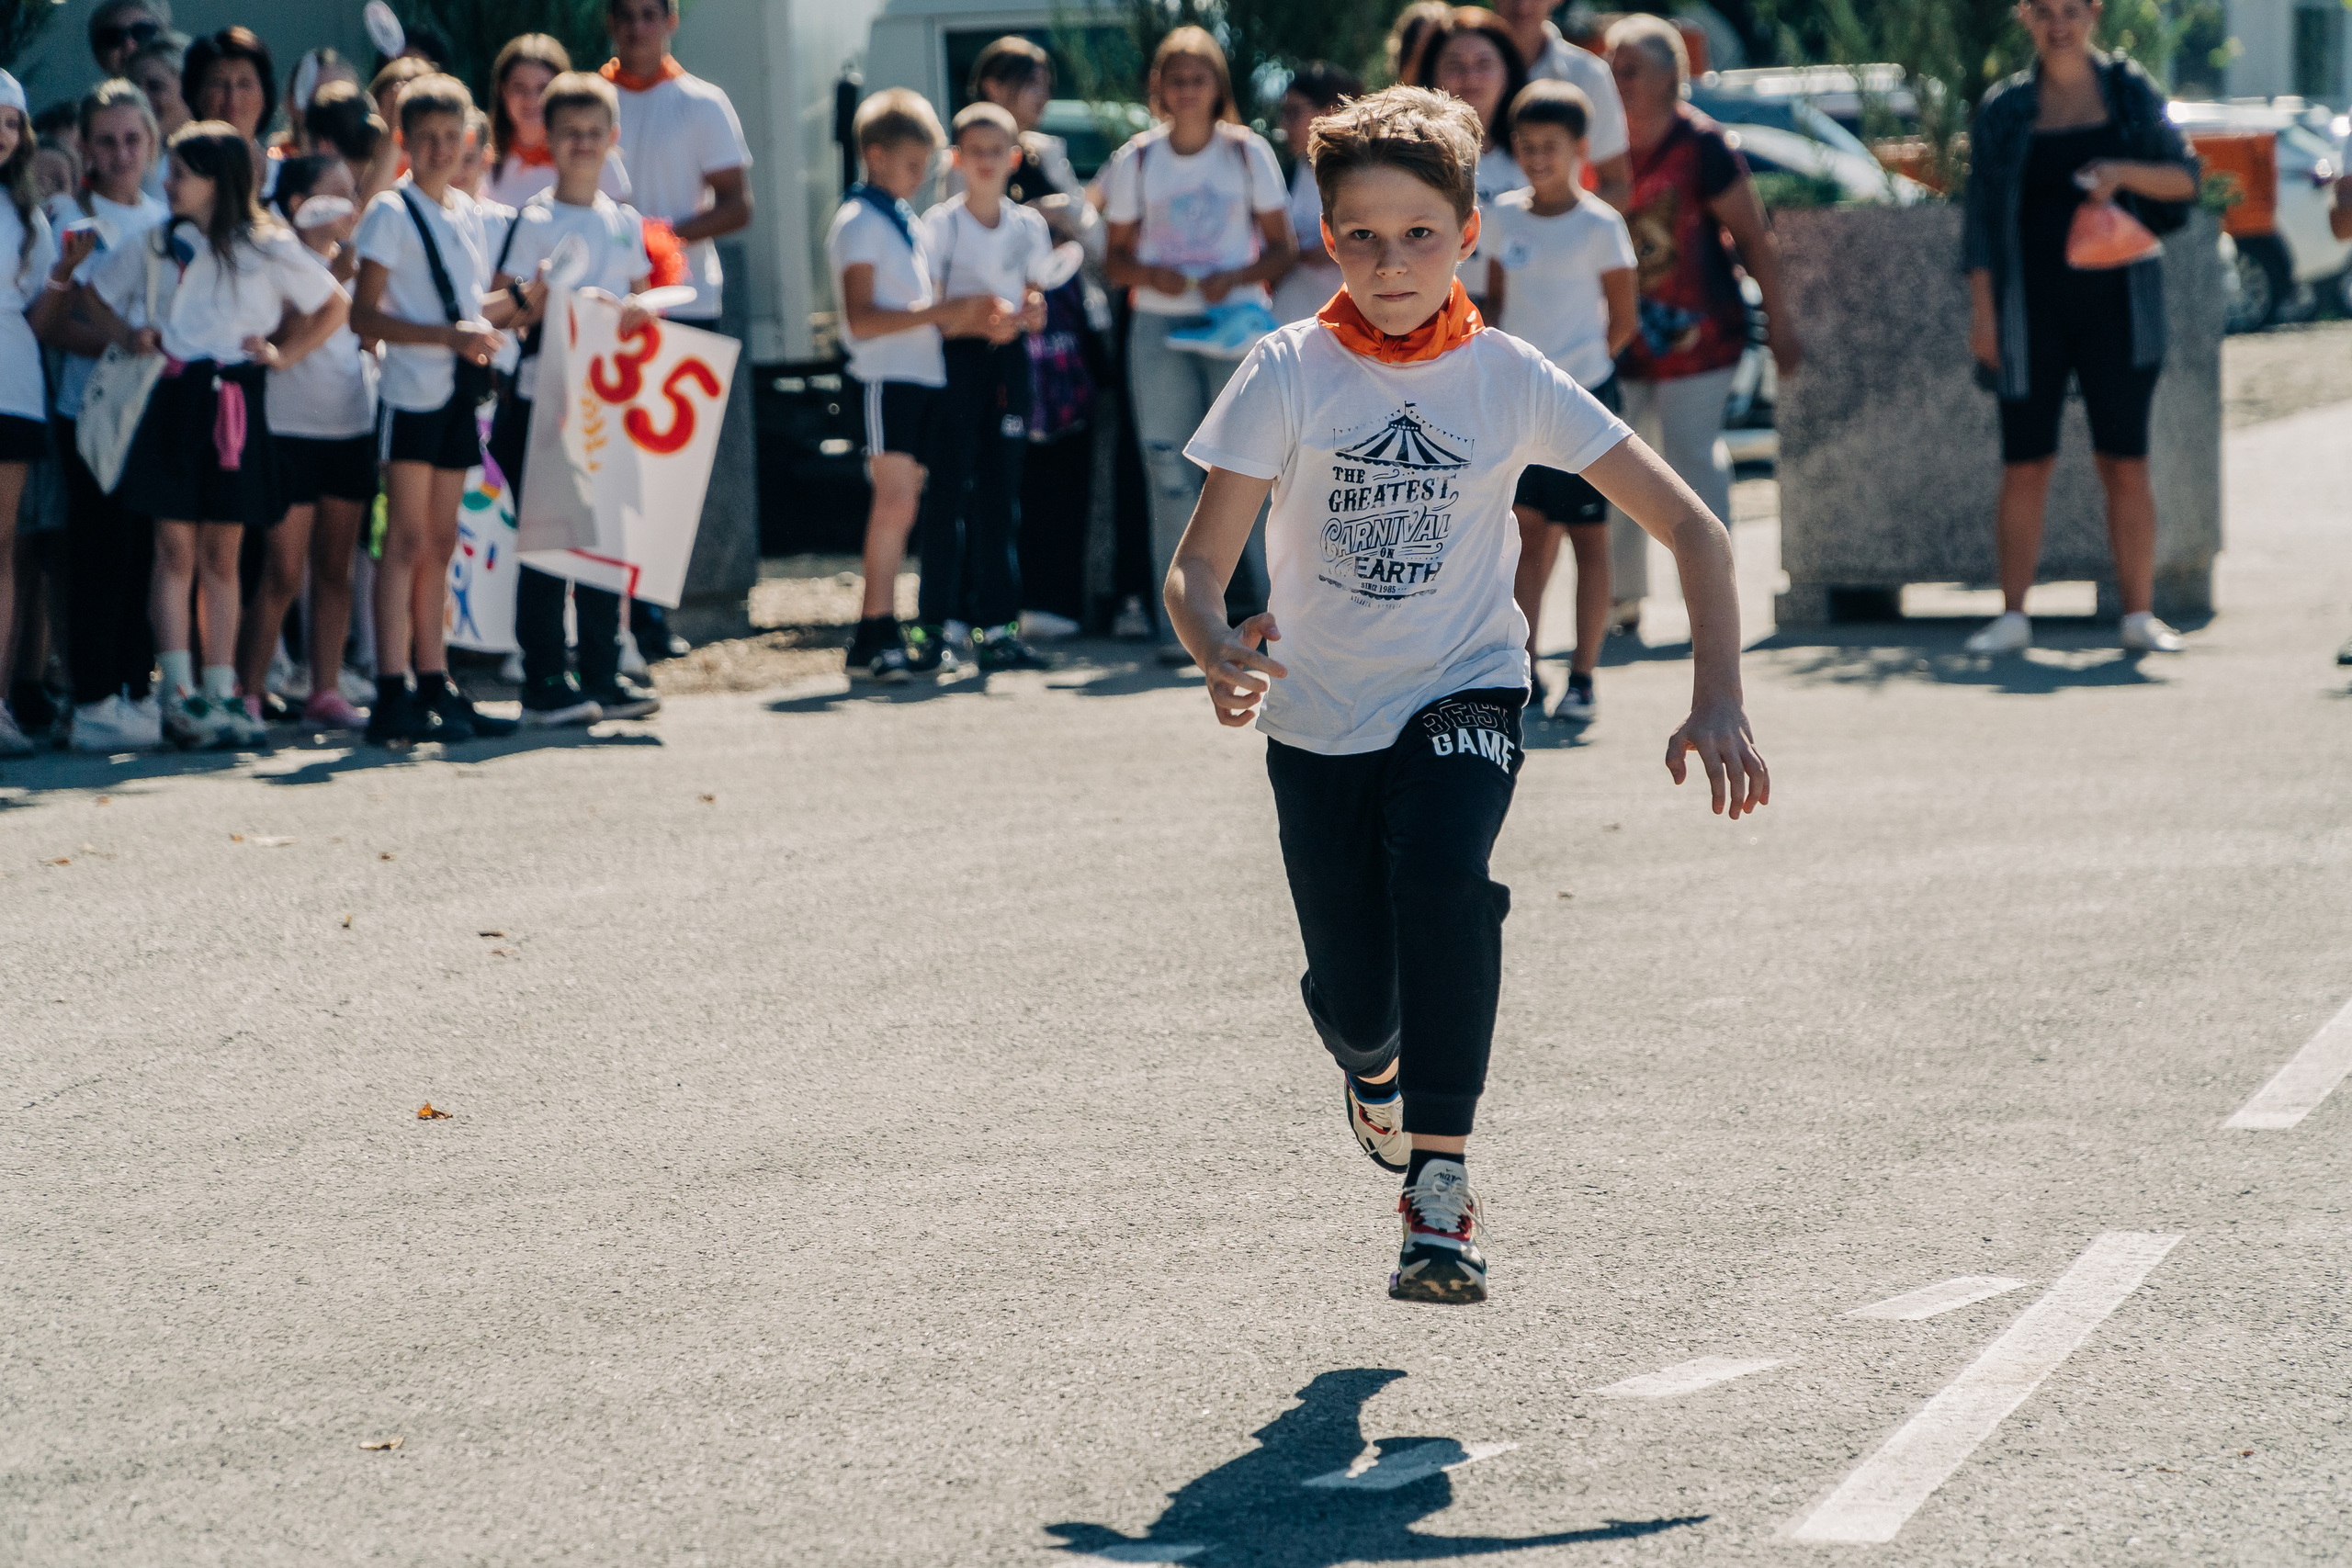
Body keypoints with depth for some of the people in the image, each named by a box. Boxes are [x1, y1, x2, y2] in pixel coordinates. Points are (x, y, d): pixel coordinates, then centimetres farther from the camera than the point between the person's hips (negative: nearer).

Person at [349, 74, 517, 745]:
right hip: (412, 392, -7)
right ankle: (392, 695, -8)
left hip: (458, 392, 7)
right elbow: (364, 317, -13)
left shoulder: (467, 212, 14)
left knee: (441, 542, 9)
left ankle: (435, 685, 14)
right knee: (407, 541, -8)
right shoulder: (392, 213, -7)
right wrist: (449, 335, -20)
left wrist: (517, 303, 4)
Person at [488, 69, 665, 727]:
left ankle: (603, 677, 14)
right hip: (543, 400, -5)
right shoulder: (534, 220, -4)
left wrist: (636, 312, -4)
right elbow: (505, 310, -7)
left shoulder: (625, 221, 12)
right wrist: (537, 296, -26)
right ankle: (544, 683, 0)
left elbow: (641, 298, 18)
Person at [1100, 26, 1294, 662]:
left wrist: (1233, 279, -13)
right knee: (1171, 477, -1)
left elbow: (1283, 247, 4)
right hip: (1160, 329, 1)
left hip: (1237, 323, -1)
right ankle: (1178, 622, 2)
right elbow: (1117, 259, 10)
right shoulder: (1135, 161, 6)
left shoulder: (1248, 152, 3)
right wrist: (1151, 275, -12)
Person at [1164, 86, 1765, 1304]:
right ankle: (1374, 1066, 40)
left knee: (1442, 876, -32)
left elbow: (1689, 529, -8)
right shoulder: (1289, 377, -10)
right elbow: (1197, 570, -14)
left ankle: (1440, 1181, -25)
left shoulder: (1510, 381, -10)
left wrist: (1717, 700, -22)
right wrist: (1220, 656, -37)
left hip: (1463, 697, -1)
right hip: (1319, 717, 1)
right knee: (1350, 1006, 1)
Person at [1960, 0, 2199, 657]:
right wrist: (1981, 309, -3)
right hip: (2032, 307, 0)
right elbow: (1982, 216, 4)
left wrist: (2126, 172, -15)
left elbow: (2186, 177, 5)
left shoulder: (2131, 91, 6)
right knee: (2025, 464, -1)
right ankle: (2012, 617, 4)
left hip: (2115, 301, 0)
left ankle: (2139, 615, 4)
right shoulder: (2004, 109, 5)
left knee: (2125, 462, -1)